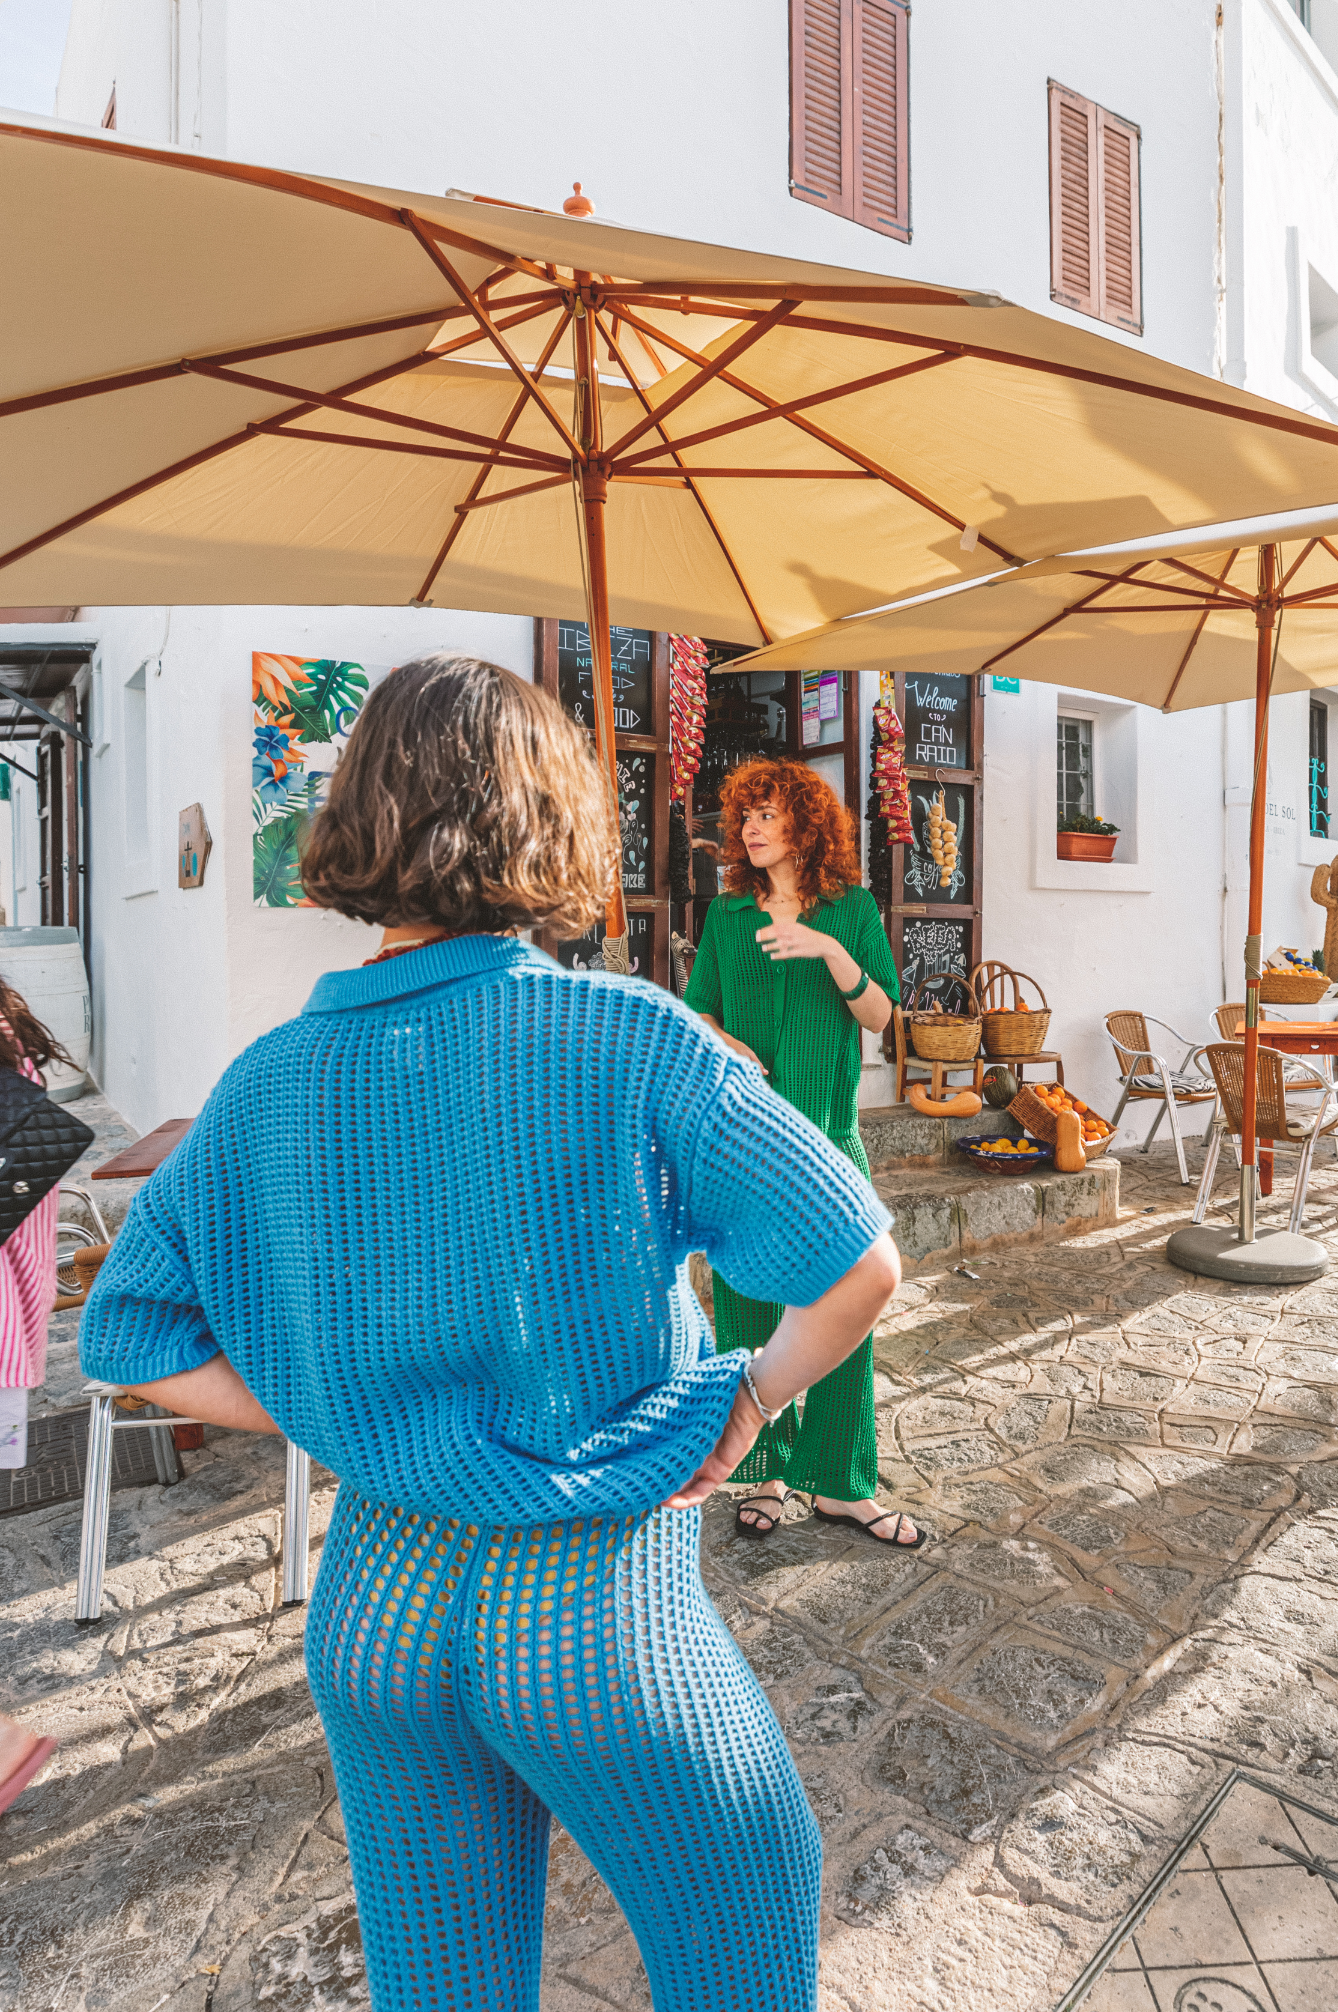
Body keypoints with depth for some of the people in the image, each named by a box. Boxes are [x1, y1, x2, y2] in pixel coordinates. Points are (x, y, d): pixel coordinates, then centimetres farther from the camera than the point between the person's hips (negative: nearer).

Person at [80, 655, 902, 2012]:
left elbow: (127, 1332, 0)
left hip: (374, 1602, 4)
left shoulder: (271, 1084, -9)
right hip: (597, 1613, -4)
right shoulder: (623, 1041, -22)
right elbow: (856, 1267, -20)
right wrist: (745, 1411, -4)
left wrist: (349, 1423, 1)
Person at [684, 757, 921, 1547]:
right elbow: (700, 1011, 12)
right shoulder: (727, 914, 8)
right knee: (747, 1309, 6)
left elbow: (880, 1017, -1)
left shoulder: (853, 908, 5)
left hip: (827, 1134, -1)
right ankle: (765, 1470, 24)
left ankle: (843, 1483, 18)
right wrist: (722, 1043, -9)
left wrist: (830, 949, -16)